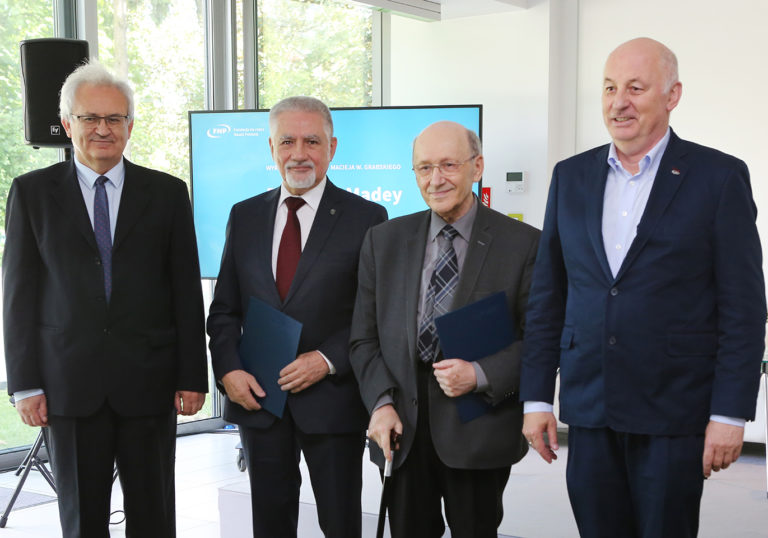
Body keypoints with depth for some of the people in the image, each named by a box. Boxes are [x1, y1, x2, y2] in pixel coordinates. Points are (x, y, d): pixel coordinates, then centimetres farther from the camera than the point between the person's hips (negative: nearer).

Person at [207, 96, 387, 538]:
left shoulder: (366, 218, -4)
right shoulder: (245, 216, 8)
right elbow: (224, 309, 9)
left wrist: (328, 360, -16)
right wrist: (229, 369, -6)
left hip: (331, 398, -3)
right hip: (257, 397, 3)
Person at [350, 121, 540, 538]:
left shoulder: (524, 244, -3)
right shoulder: (383, 241, 8)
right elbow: (364, 338, 9)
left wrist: (480, 375, -17)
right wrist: (381, 402, -5)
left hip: (478, 429, -2)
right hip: (402, 428, 3)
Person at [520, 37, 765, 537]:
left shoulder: (720, 177, -3)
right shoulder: (571, 176, 9)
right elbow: (547, 295, 10)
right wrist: (536, 397, 6)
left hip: (674, 415, -3)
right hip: (588, 410, 4)